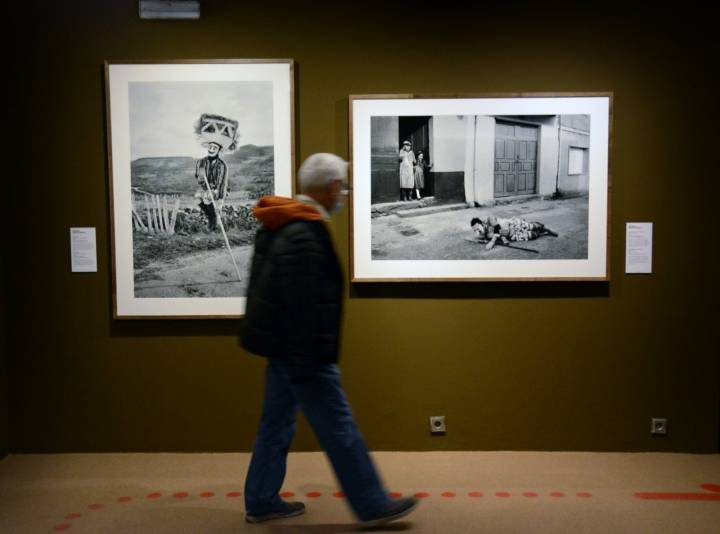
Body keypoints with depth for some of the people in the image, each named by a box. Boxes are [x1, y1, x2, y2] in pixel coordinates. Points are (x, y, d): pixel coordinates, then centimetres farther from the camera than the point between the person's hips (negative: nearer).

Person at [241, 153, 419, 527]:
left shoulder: (279, 225, 10)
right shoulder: (305, 236, -22)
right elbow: (303, 307, -25)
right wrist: (304, 364, -22)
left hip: (281, 345, 10)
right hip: (300, 351, -10)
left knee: (276, 424, 17)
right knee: (339, 430, 0)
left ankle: (261, 502, 27)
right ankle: (373, 506, 12)